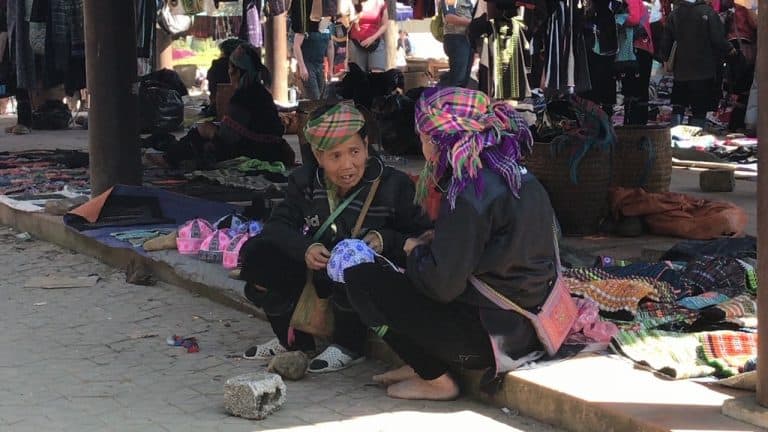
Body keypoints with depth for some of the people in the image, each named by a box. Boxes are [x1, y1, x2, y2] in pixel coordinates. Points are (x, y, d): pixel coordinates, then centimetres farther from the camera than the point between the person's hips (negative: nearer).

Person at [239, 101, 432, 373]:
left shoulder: (393, 186, -16)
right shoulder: (305, 182, -2)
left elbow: (423, 238, -13)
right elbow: (278, 225, -4)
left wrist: (385, 240, -32)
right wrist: (305, 248, -24)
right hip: (315, 267, 5)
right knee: (256, 253, -11)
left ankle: (349, 347, -8)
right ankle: (293, 340, 10)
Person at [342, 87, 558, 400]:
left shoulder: (469, 191, -20)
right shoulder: (517, 175, 8)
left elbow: (443, 284, -21)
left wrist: (416, 251, -2)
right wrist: (432, 243, 13)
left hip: (490, 334, -10)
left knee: (361, 279, -6)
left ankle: (436, 380, 0)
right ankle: (423, 363, 15)